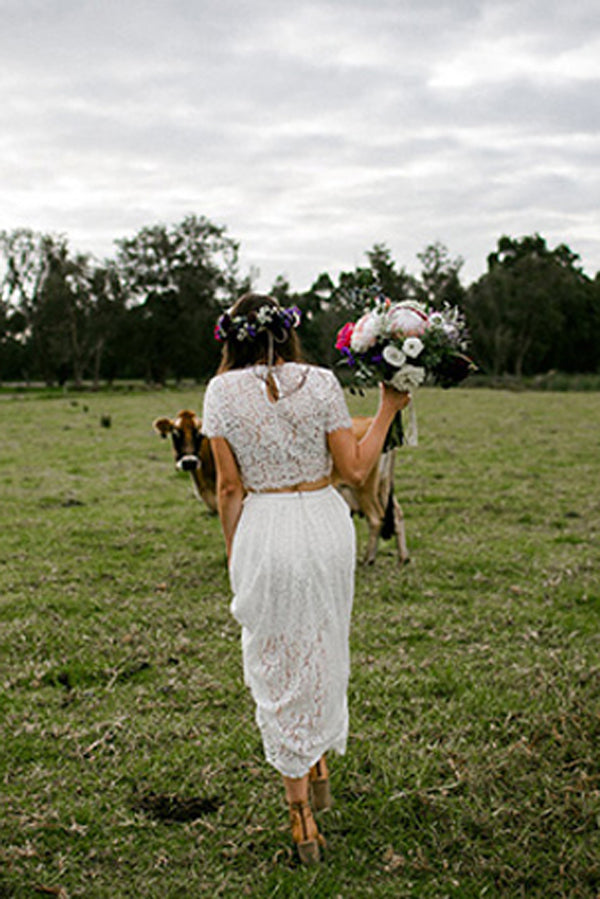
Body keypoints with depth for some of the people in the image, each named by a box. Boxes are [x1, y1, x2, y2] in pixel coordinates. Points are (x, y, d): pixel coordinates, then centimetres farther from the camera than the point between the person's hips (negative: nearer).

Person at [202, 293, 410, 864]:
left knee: (276, 665, 9)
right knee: (322, 650, 23)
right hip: (326, 523, 2)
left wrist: (233, 555, 7)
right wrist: (387, 410, 8)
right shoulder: (319, 382, -3)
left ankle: (302, 818, 15)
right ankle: (319, 763, 39)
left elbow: (230, 486, -3)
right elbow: (354, 469, -3)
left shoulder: (222, 391, -4)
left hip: (264, 529, -1)